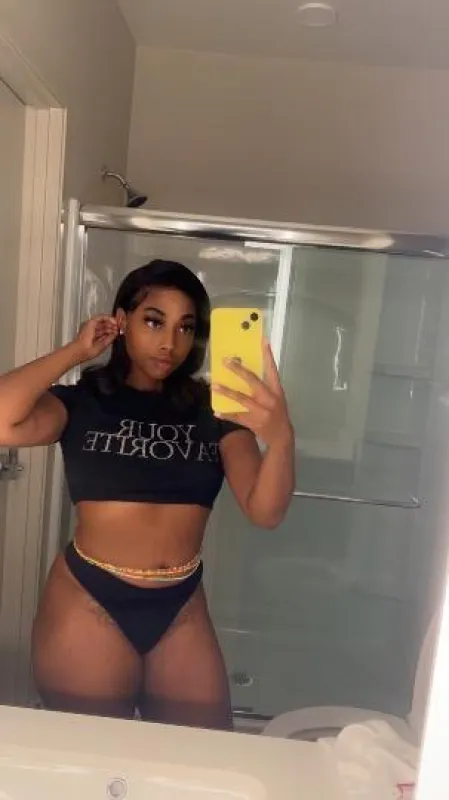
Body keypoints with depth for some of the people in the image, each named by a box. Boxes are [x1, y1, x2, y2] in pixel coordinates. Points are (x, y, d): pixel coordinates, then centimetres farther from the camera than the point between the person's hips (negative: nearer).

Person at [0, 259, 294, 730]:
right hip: (88, 607, -1)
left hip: (182, 613, 2)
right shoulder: (82, 402, -4)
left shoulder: (212, 410, 0)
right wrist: (75, 352, -12)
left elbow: (265, 511, -10)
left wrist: (280, 439, -30)